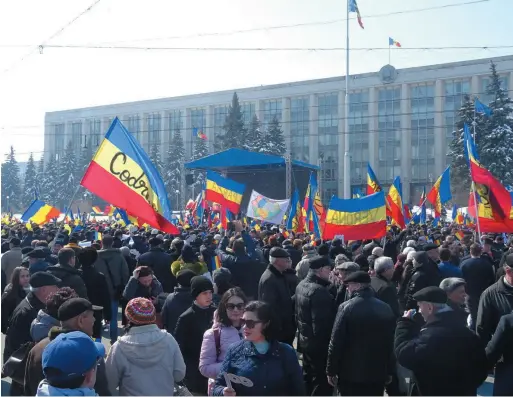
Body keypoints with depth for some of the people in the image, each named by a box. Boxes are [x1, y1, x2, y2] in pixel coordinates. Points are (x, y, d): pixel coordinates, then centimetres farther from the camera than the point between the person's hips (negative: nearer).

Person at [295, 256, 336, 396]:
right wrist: (327, 343, -16)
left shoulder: (301, 285, 6)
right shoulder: (319, 291, -24)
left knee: (308, 379, 21)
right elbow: (322, 322, -25)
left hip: (306, 340, 10)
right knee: (323, 383, 0)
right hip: (319, 343, -10)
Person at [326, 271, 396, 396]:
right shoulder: (386, 308, 1)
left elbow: (336, 342, -12)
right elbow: (391, 342, 6)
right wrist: (389, 371, 16)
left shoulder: (346, 307, -13)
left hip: (350, 372, -4)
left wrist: (331, 371, -3)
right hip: (378, 372, 4)